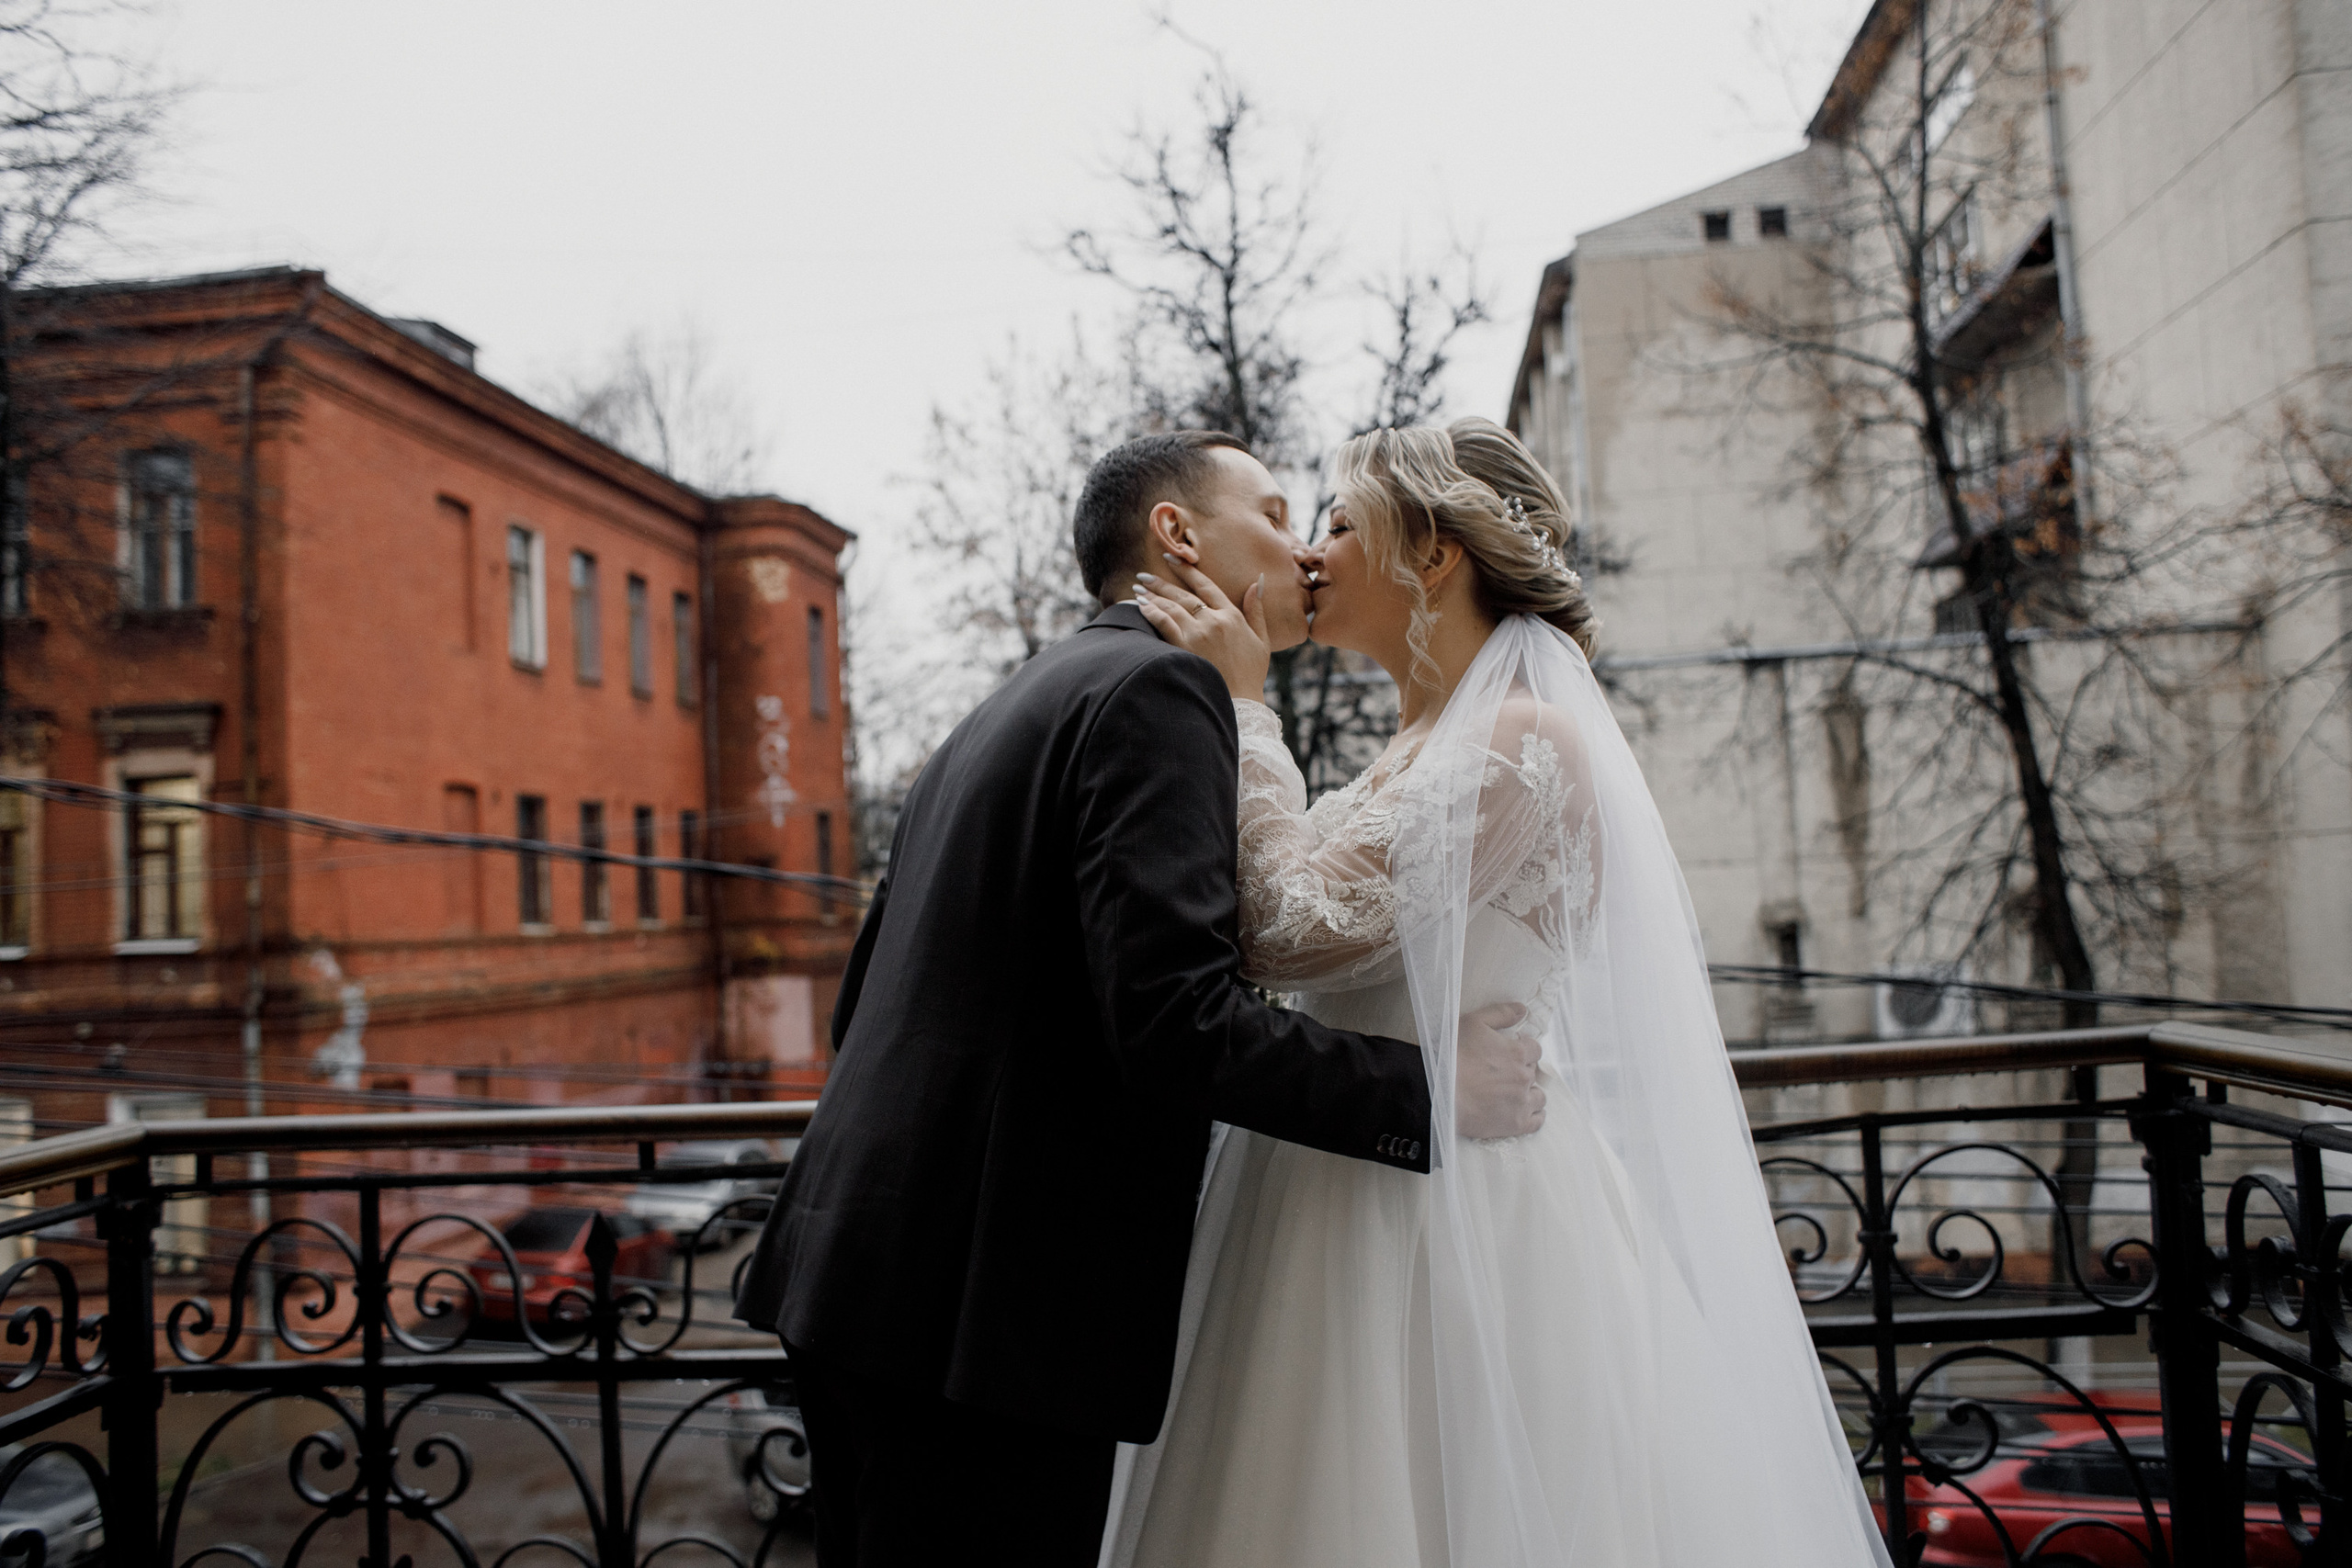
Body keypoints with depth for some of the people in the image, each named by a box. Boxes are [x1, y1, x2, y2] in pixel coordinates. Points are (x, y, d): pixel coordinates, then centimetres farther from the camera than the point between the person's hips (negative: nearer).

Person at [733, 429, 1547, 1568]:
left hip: (864, 1270, 10)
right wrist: (1432, 1089, -12)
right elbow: (1177, 1016, -22)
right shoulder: (1159, 687, -10)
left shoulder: (1017, 701, 19)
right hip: (984, 1310, -10)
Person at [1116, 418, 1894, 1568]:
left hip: (1461, 1205, -9)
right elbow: (1304, 930, 14)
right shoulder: (1418, 754, 17)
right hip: (1362, 1208, 9)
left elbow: (1297, 932, -20)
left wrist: (1240, 706, -12)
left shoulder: (1519, 739, -13)